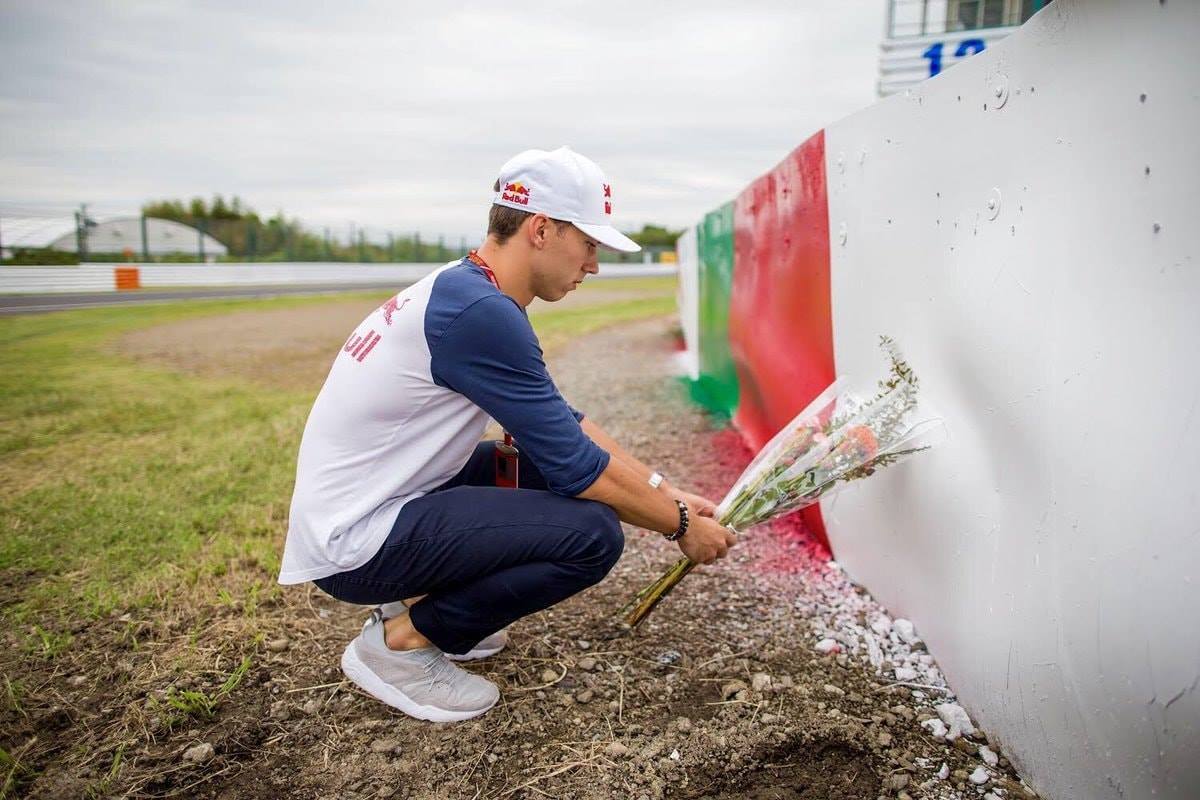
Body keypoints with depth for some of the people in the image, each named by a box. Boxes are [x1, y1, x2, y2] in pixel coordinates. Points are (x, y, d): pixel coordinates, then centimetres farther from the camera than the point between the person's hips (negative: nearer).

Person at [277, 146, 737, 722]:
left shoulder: (463, 290, 7)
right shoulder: (479, 312, -23)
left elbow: (566, 425, 11)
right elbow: (577, 465, -20)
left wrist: (665, 492, 9)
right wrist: (680, 525, -5)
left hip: (372, 505, 10)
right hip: (354, 545, -10)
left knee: (545, 468, 15)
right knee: (593, 533, -18)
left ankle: (419, 602, 14)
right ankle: (400, 641, -3)